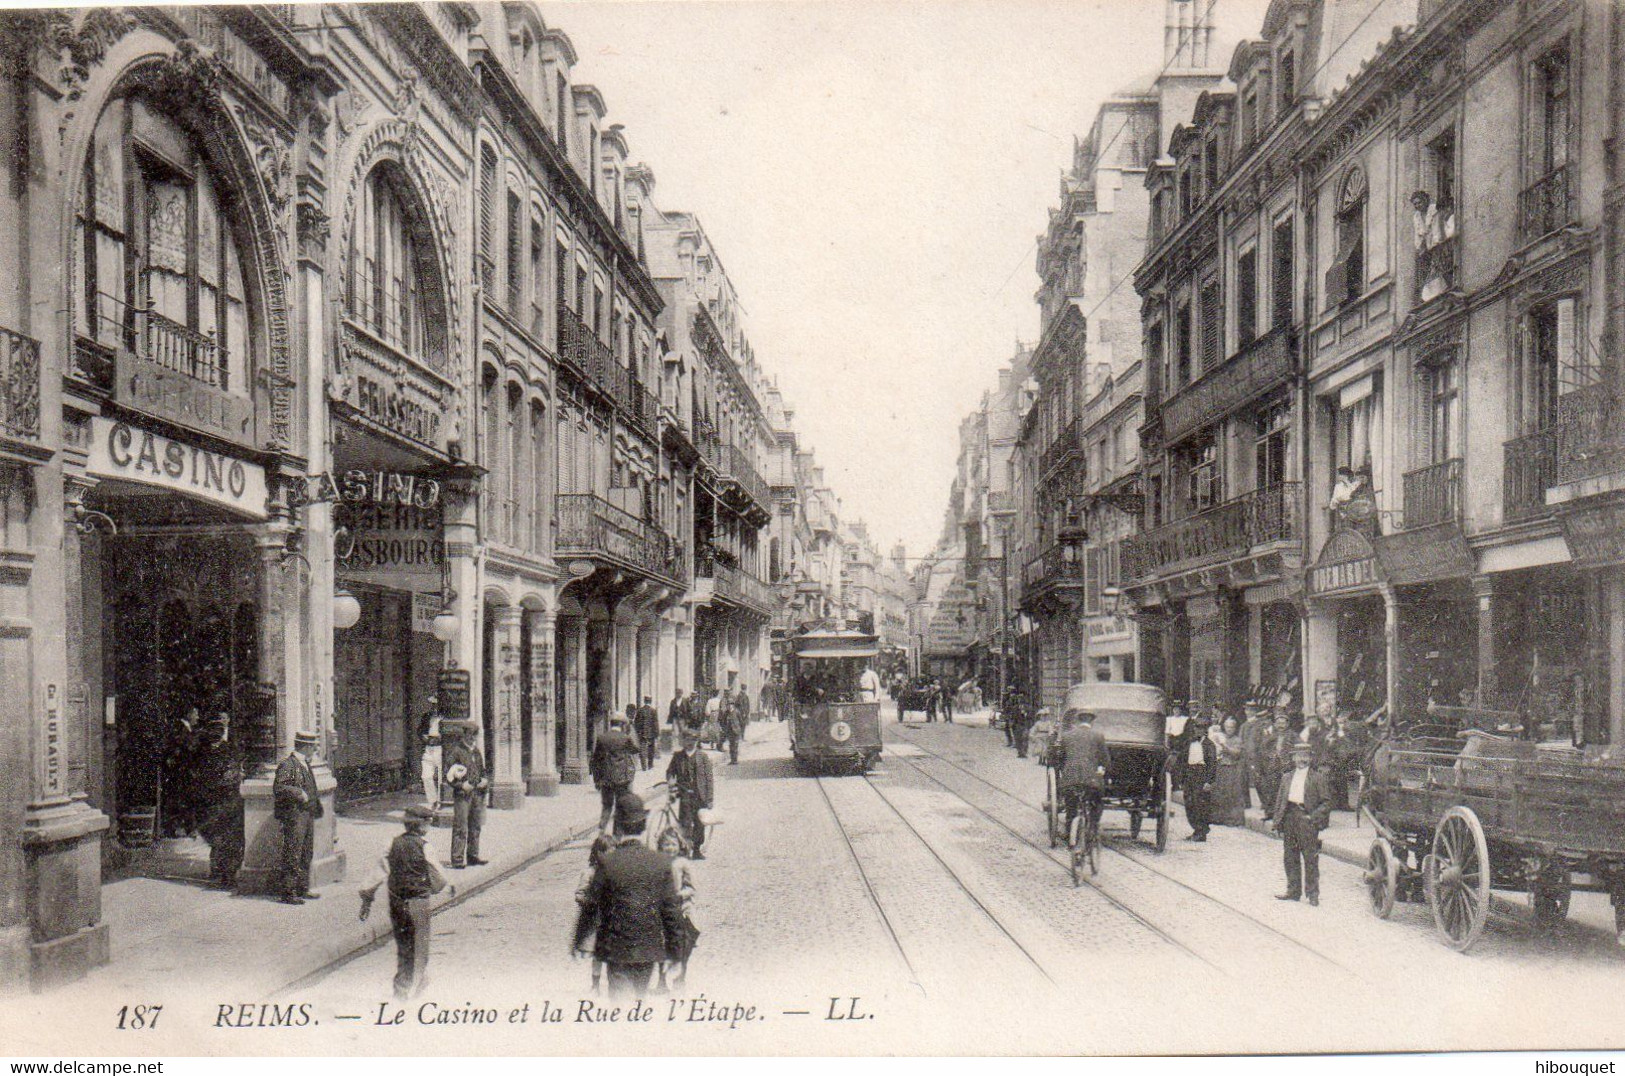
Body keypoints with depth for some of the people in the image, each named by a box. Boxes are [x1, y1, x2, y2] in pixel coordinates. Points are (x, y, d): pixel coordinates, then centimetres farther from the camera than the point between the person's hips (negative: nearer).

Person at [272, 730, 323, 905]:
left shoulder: (305, 764, 18)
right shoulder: (287, 765, -12)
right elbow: (278, 787, -21)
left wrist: (315, 800, 17)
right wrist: (298, 793, -22)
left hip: (308, 815, 10)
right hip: (294, 816, -10)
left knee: (306, 855, 14)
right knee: (292, 857, -6)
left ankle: (302, 890, 23)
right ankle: (288, 893, -2)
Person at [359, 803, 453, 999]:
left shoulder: (394, 844, 0)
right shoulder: (422, 847, -15)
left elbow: (380, 870, -1)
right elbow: (436, 873, -5)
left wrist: (367, 897, 4)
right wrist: (450, 887, 15)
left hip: (396, 900, 6)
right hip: (418, 901, -6)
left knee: (402, 945, 19)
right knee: (419, 946, 5)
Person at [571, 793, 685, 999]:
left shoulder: (608, 862, -13)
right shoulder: (661, 862, -5)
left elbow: (590, 906, -5)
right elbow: (673, 911, -1)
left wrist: (578, 941, 10)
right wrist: (676, 955, 9)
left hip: (617, 949, -3)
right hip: (649, 949, 3)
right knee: (640, 996, 21)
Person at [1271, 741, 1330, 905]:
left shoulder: (1318, 777, 3)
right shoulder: (1286, 777, 16)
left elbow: (1326, 802, 0)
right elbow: (1280, 800, 16)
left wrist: (1314, 816, -13)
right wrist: (1277, 820, 6)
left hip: (1307, 819, -5)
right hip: (1289, 818, 5)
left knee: (1310, 859, -2)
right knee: (1290, 857, 8)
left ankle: (1312, 893, 5)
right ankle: (1293, 891, 17)